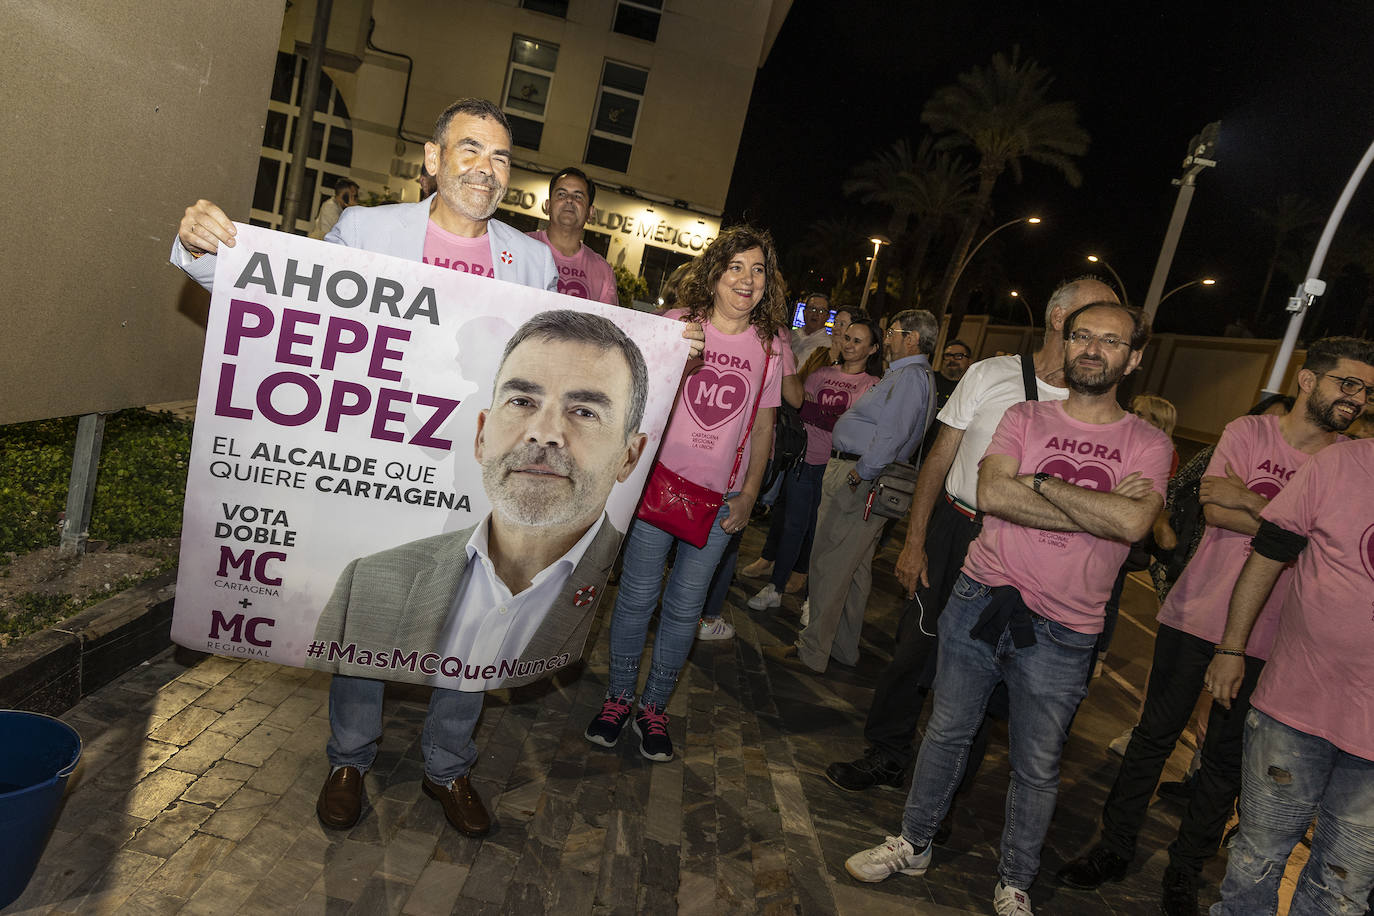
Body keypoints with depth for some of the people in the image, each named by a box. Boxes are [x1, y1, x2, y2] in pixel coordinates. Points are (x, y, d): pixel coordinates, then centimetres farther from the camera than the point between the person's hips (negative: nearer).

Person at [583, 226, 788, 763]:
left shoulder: (770, 344, 2)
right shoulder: (676, 326, -3)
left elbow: (764, 424, 8)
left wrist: (748, 495, 4)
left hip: (719, 498, 1)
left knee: (684, 606, 8)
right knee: (637, 596, 5)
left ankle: (654, 706, 26)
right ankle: (618, 697, 26)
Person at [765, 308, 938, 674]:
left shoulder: (909, 377, -14)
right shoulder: (910, 376, 20)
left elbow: (892, 435, -25)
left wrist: (857, 475, -22)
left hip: (857, 481, -11)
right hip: (866, 480, 11)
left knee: (829, 566, -4)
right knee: (855, 570, 16)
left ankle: (812, 653, 4)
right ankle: (844, 648, 28)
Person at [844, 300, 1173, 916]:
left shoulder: (1148, 445, 1)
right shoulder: (1025, 418, 3)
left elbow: (1133, 523, -19)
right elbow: (991, 493, -15)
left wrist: (1041, 480, -14)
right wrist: (1098, 510, -15)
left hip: (1060, 634, -1)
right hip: (982, 599, 1)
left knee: (1037, 768, 12)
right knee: (947, 731, 15)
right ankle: (914, 843, 36)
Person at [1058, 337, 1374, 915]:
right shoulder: (1247, 432, 0)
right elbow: (1213, 506, -13)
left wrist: (1245, 499, -17)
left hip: (1265, 634, 1)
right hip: (1196, 613, -1)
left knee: (1226, 758, 9)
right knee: (1156, 734, 9)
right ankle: (1115, 848, 24)